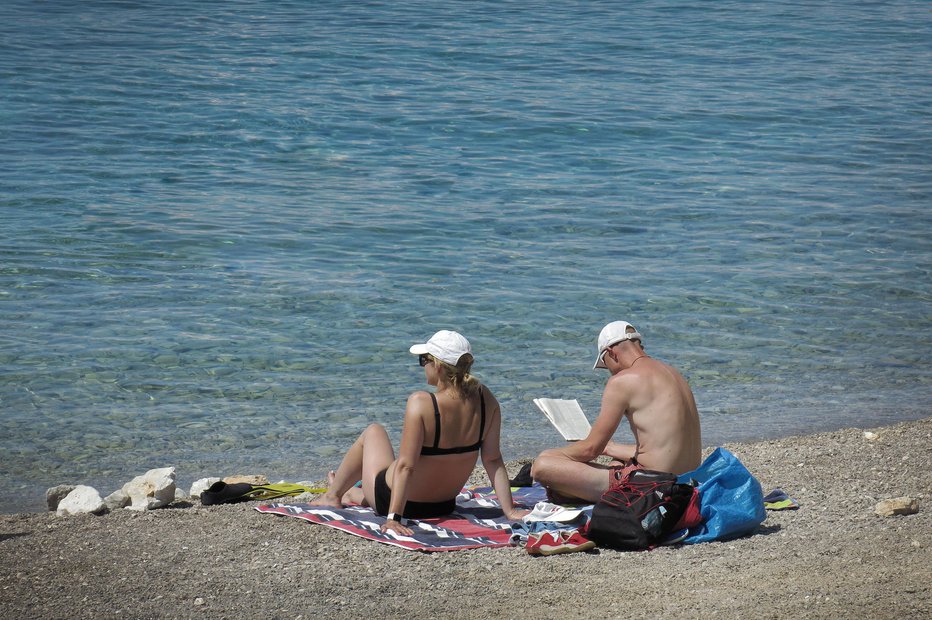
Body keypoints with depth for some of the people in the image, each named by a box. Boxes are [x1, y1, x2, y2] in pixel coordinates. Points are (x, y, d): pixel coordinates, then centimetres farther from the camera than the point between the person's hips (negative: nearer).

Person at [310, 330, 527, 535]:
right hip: (444, 505, 5)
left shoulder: (420, 404, -30)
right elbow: (493, 460, -13)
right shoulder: (485, 400, -15)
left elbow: (406, 466, -31)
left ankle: (333, 495, 44)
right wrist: (509, 510, -9)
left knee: (373, 432, 25)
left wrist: (393, 517, -31)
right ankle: (356, 494, 60)